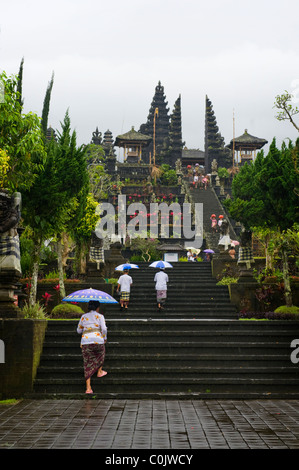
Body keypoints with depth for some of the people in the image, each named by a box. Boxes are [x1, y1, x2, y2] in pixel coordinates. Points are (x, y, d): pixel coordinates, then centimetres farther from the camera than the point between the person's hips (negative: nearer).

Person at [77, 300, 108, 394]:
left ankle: (88, 387, -3)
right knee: (101, 354, 33)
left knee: (88, 364, 4)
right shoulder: (100, 316, 5)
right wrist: (105, 338, 10)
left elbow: (79, 330, 20)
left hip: (85, 341, 2)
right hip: (97, 340, -2)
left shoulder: (83, 316, 14)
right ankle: (99, 371, 39)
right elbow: (104, 329, -6)